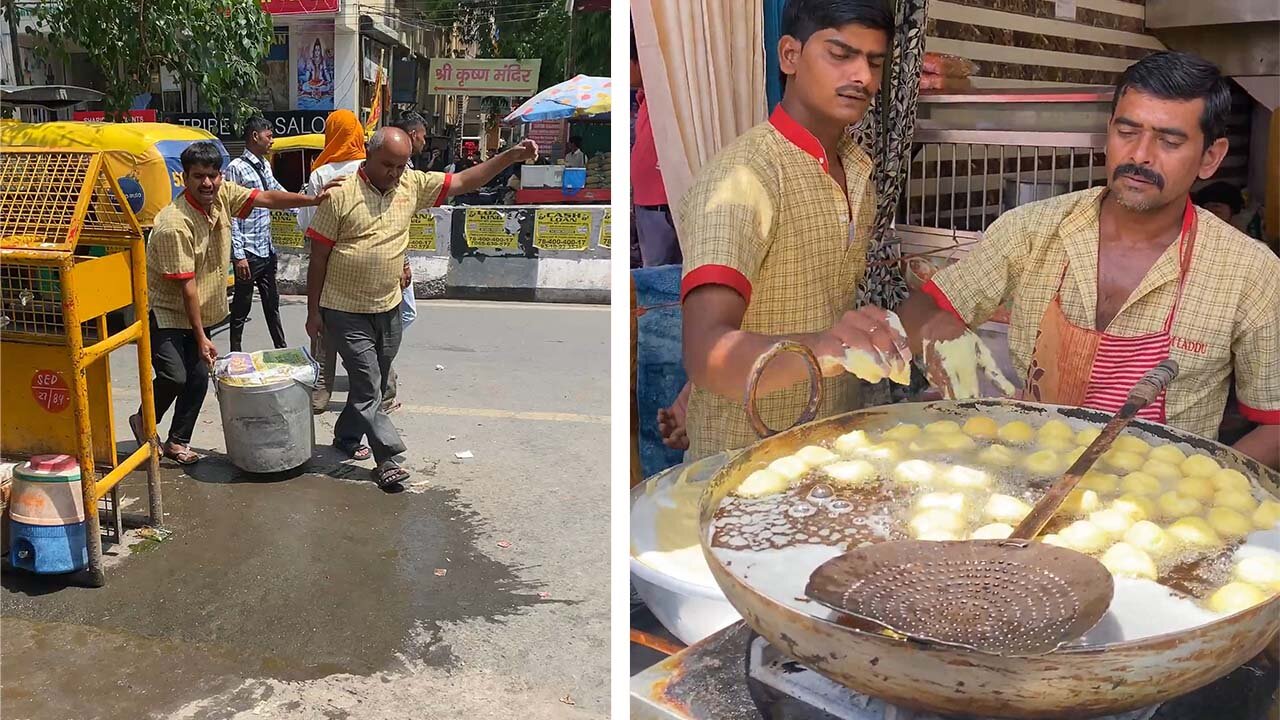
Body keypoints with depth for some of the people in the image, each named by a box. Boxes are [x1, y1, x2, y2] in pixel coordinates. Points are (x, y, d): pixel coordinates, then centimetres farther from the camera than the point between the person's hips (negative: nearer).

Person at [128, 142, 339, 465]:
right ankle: (144, 421, 14)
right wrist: (201, 337, -21)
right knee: (174, 375, -15)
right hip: (165, 311, -7)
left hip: (197, 311, 7)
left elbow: (267, 198, -8)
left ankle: (177, 442, 20)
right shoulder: (175, 225, -27)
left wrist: (313, 199, -23)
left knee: (199, 376, 5)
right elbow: (187, 286, -24)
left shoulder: (223, 194, -7)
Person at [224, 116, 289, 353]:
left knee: (272, 303, 16)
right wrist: (239, 255, -19)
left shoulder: (265, 166, 10)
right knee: (242, 307, 3)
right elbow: (231, 215, -16)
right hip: (248, 253, -7)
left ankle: (281, 349, 26)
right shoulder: (237, 168, -13)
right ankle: (235, 355, 14)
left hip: (267, 250, 8)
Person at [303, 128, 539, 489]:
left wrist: (511, 156, -11)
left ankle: (346, 437, 37)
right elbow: (318, 257, -8)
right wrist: (313, 311, -6)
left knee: (373, 382, 17)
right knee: (367, 385, -6)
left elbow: (465, 181, 0)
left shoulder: (413, 185, 1)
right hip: (345, 311, -5)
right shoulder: (341, 194, -13)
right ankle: (387, 457, -1)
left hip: (388, 308, 6)